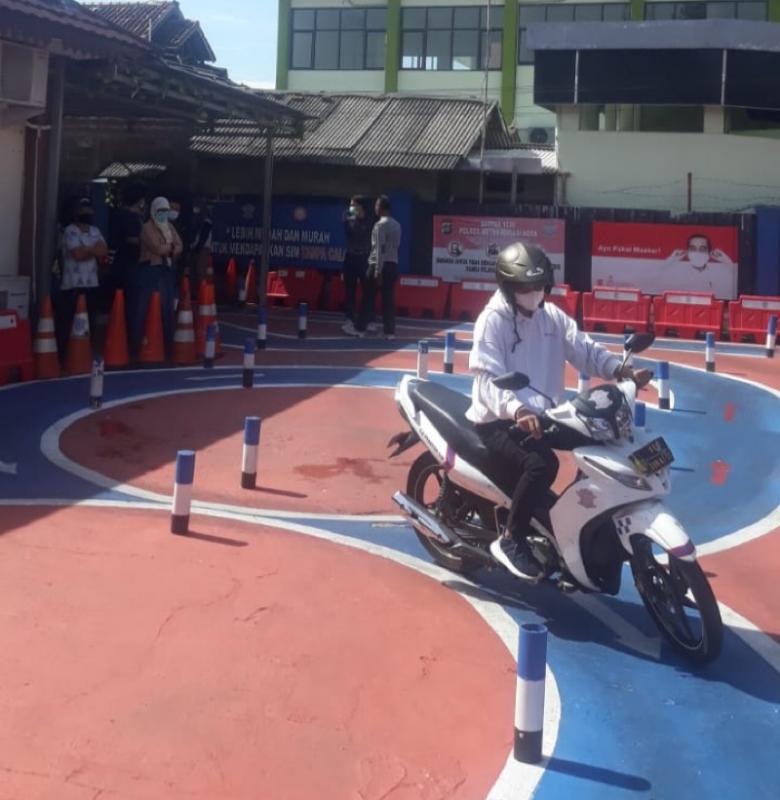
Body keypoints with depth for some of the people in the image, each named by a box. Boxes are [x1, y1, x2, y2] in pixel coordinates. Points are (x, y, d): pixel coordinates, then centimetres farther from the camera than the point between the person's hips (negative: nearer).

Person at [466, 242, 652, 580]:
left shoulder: (552, 316, 7)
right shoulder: (493, 320, -14)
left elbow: (583, 349, -1)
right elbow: (488, 378, -26)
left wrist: (620, 370, -20)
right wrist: (516, 410, -45)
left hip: (543, 414, 7)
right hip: (498, 420, -7)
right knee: (542, 463, -32)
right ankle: (510, 540, -14)